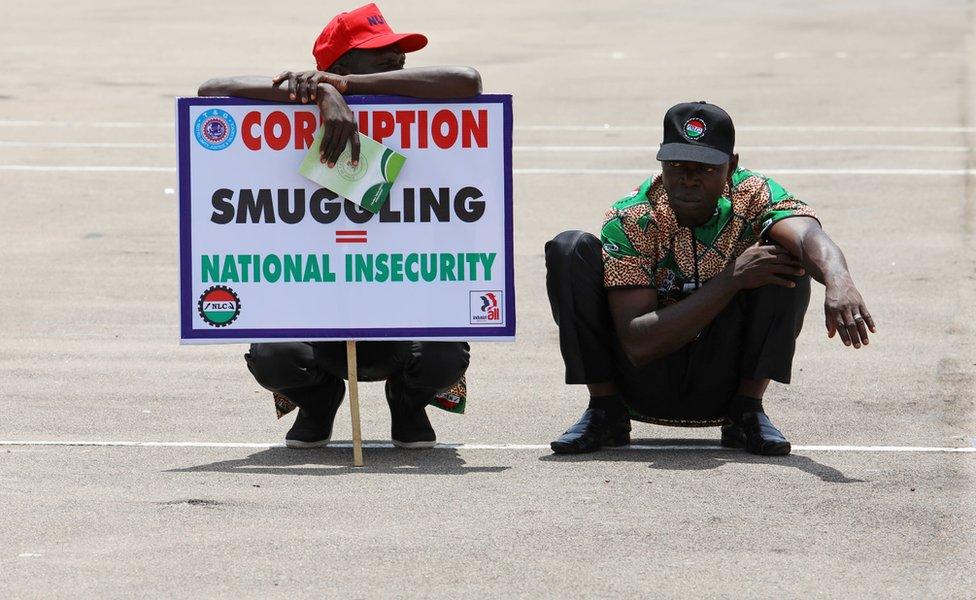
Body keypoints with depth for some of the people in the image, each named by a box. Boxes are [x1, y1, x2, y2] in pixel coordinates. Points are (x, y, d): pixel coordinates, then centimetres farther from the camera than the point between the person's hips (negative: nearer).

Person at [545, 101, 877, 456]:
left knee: (785, 253, -22)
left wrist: (839, 283, -62)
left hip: (722, 385, 1)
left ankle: (747, 412, -12)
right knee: (571, 251, -20)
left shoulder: (753, 197, -14)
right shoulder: (631, 220, -18)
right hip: (645, 384, 0)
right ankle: (605, 412, -8)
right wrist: (732, 280, -33)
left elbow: (809, 237, -38)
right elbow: (637, 345, -27)